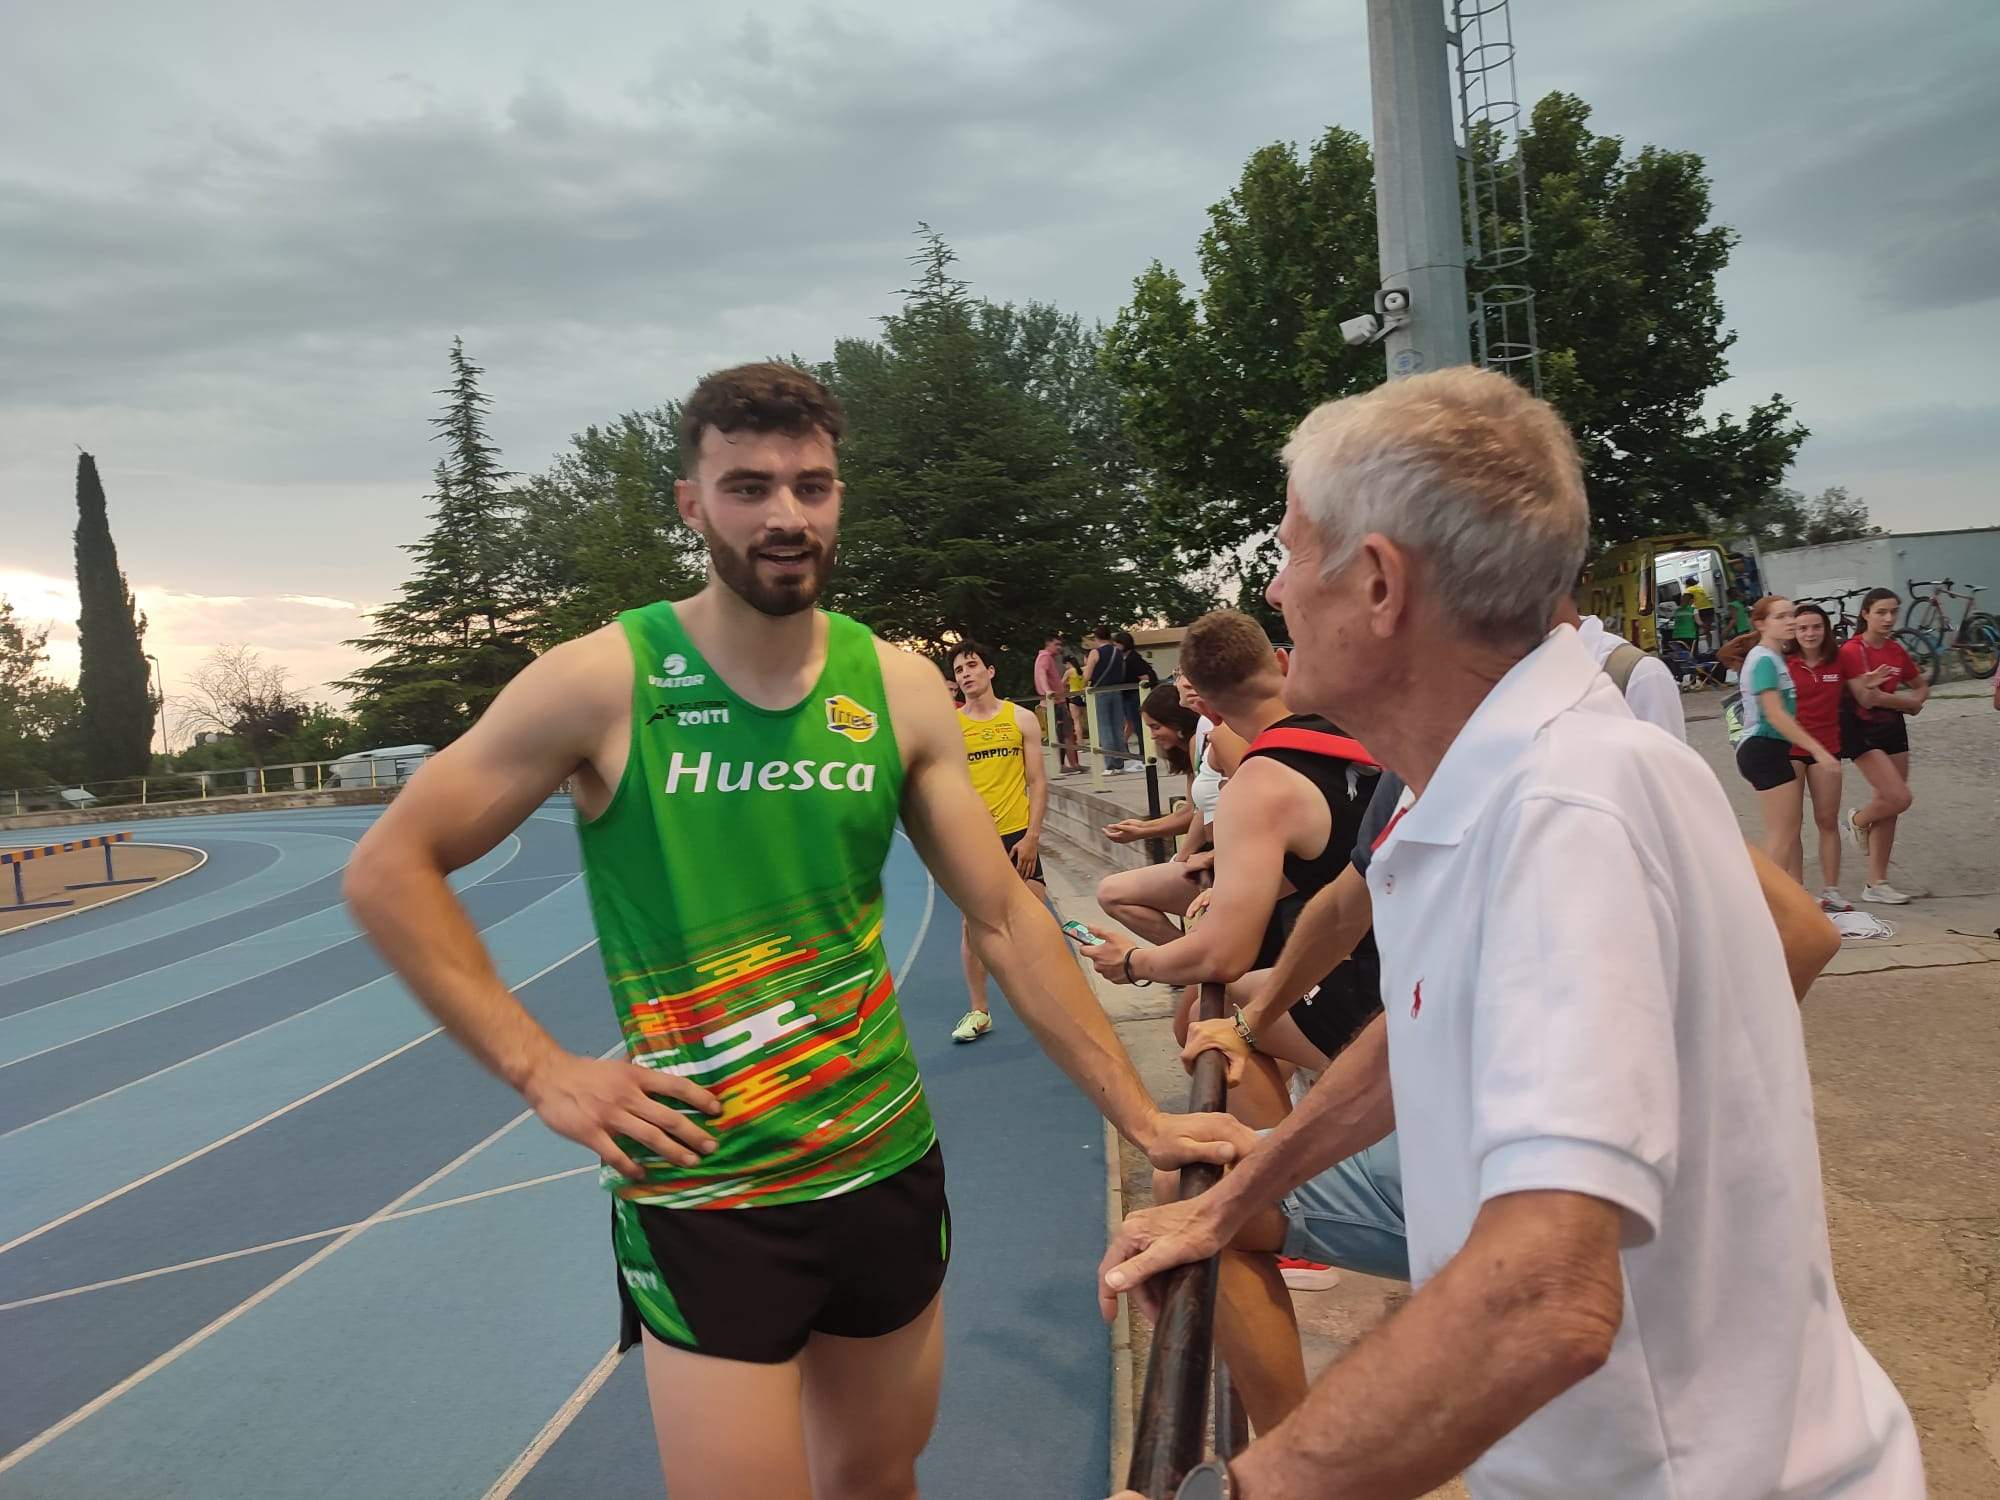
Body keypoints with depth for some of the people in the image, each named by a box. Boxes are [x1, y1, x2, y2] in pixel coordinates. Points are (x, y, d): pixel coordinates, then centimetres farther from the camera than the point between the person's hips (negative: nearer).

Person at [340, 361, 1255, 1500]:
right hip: (705, 1203, -3)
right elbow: (390, 871, -5)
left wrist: (1142, 1118, 0)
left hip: (892, 1172, 4)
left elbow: (1006, 918, 2)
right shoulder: (603, 682, -11)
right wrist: (540, 1069, -12)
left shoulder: (900, 689, -2)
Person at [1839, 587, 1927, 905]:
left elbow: (1921, 687, 21)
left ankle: (1876, 884, 14)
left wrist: (1915, 702, -1)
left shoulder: (1896, 650, 9)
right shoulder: (1852, 650, -13)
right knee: (1900, 798, -17)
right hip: (1863, 732, -7)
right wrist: (1906, 703, -5)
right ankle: (1858, 821, 17)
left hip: (1893, 729, 7)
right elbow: (1866, 697, -19)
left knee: (1888, 809, 7)